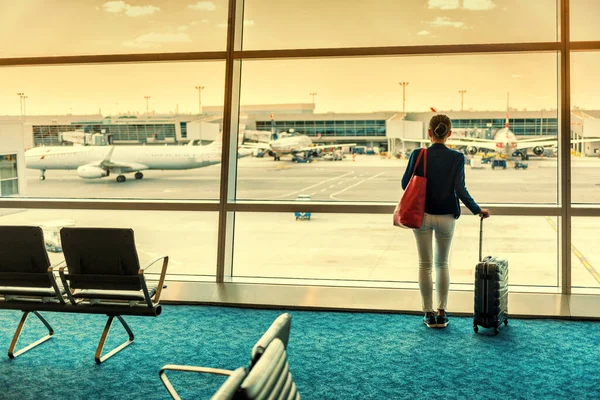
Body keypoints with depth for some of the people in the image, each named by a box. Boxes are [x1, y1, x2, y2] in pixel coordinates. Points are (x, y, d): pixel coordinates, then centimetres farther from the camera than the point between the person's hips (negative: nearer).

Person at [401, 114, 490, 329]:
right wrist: (477, 210, 0)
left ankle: (429, 313, 14)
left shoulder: (418, 155, -9)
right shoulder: (456, 158, -9)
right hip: (445, 217, 1)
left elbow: (405, 184, -5)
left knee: (425, 264, 10)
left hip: (422, 215, -1)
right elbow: (460, 190, -11)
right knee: (442, 264, 16)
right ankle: (442, 313, 17)